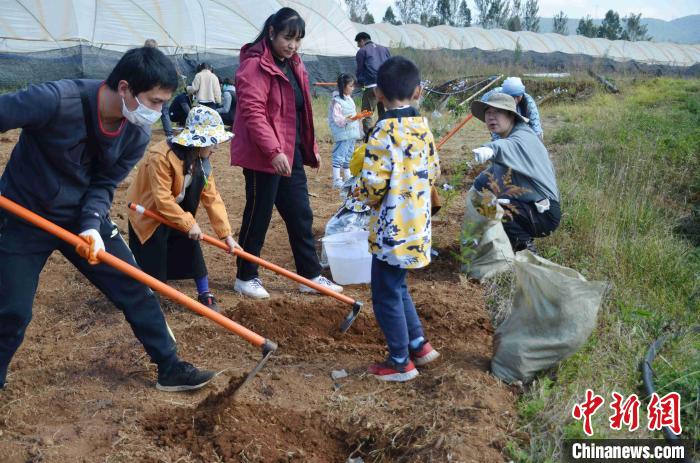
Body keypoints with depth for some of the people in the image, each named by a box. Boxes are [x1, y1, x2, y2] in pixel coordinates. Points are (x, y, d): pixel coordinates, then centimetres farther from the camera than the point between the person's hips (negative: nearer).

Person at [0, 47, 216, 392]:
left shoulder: (138, 136, -13)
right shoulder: (56, 101, -31)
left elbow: (103, 186, -6)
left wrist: (92, 226, -23)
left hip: (84, 216, 5)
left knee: (134, 289, 3)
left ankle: (170, 369, 17)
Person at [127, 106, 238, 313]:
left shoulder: (201, 161, -7)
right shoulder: (161, 157, -31)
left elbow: (211, 197, -8)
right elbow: (162, 199, -32)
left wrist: (226, 233, -12)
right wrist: (188, 223, -31)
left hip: (176, 214, 7)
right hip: (148, 214, -6)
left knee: (191, 250, 1)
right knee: (150, 263, -3)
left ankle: (205, 295, 12)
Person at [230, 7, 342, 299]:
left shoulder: (293, 65, 14)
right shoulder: (255, 66, -14)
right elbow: (253, 113, -23)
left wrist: (310, 148, 20)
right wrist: (273, 151, -29)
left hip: (291, 154, 9)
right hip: (263, 156, -9)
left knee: (301, 216, 11)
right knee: (258, 216, 2)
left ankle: (311, 276, 21)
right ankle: (245, 277, 18)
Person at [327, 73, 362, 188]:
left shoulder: (349, 99, 14)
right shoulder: (336, 101, -14)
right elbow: (336, 118, -19)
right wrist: (346, 119, -30)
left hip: (351, 133, 9)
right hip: (342, 134, -9)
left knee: (349, 156, 17)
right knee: (339, 157, -7)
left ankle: (348, 177, 27)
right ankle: (336, 180, -4)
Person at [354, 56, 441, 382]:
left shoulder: (384, 131, -18)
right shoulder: (423, 126, 5)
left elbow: (374, 183, -22)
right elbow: (434, 171, 11)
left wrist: (362, 194, -1)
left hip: (392, 227, -8)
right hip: (418, 223, 8)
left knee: (386, 294, 5)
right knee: (397, 286, 24)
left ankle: (400, 362, 15)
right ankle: (418, 345, 31)